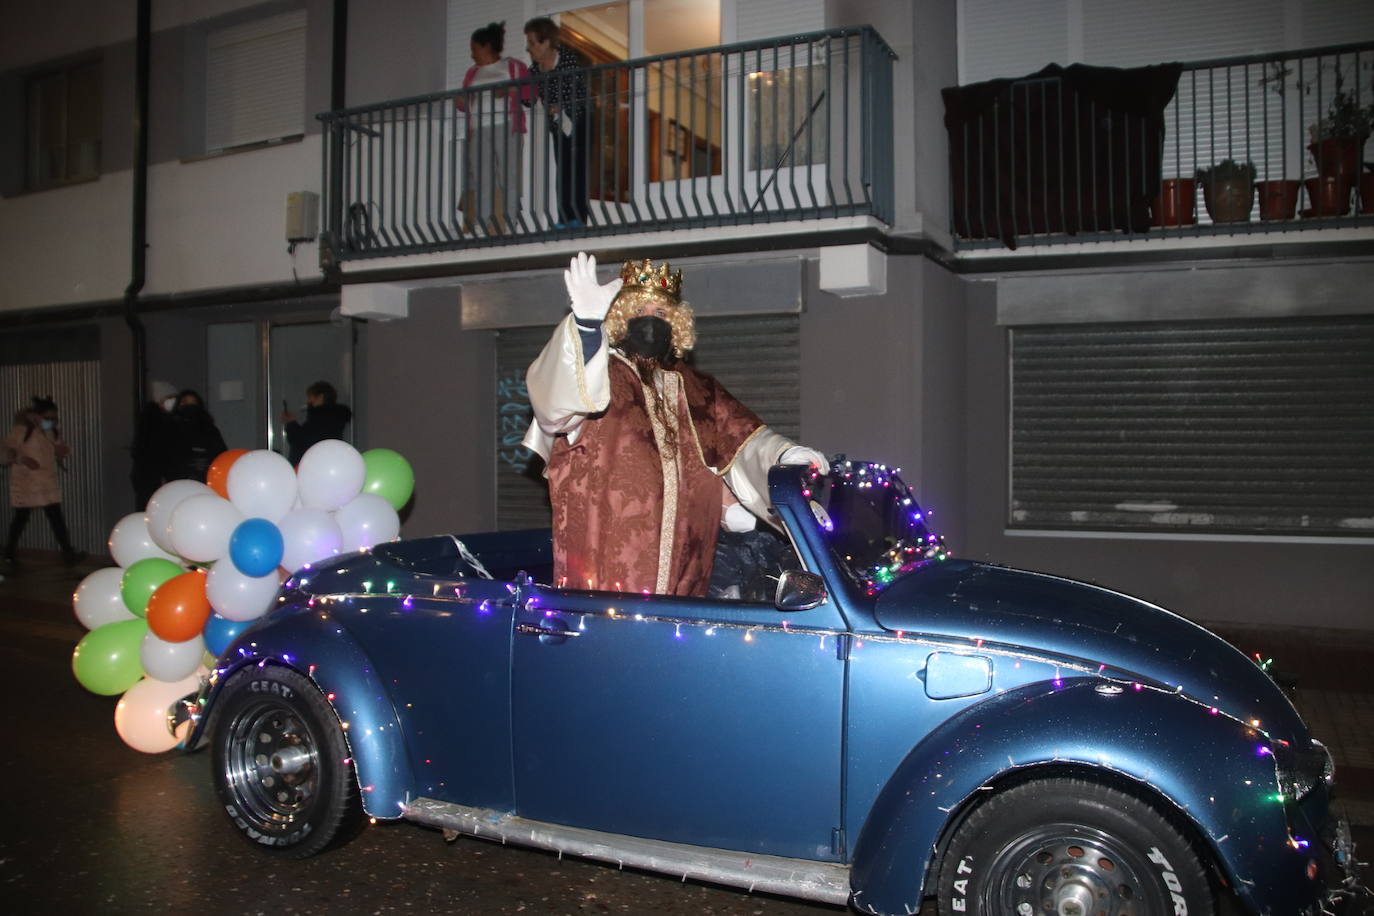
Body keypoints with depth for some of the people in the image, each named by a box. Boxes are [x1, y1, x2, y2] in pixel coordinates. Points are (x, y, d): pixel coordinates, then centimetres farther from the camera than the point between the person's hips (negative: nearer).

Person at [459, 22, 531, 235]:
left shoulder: (514, 66, 8)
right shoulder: (472, 72, 21)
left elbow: (531, 92, 1)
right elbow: (466, 103, 17)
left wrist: (509, 91, -13)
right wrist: (461, 103, -5)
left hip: (506, 128, -4)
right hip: (478, 131, 4)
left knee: (510, 179, -8)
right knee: (481, 182, -4)